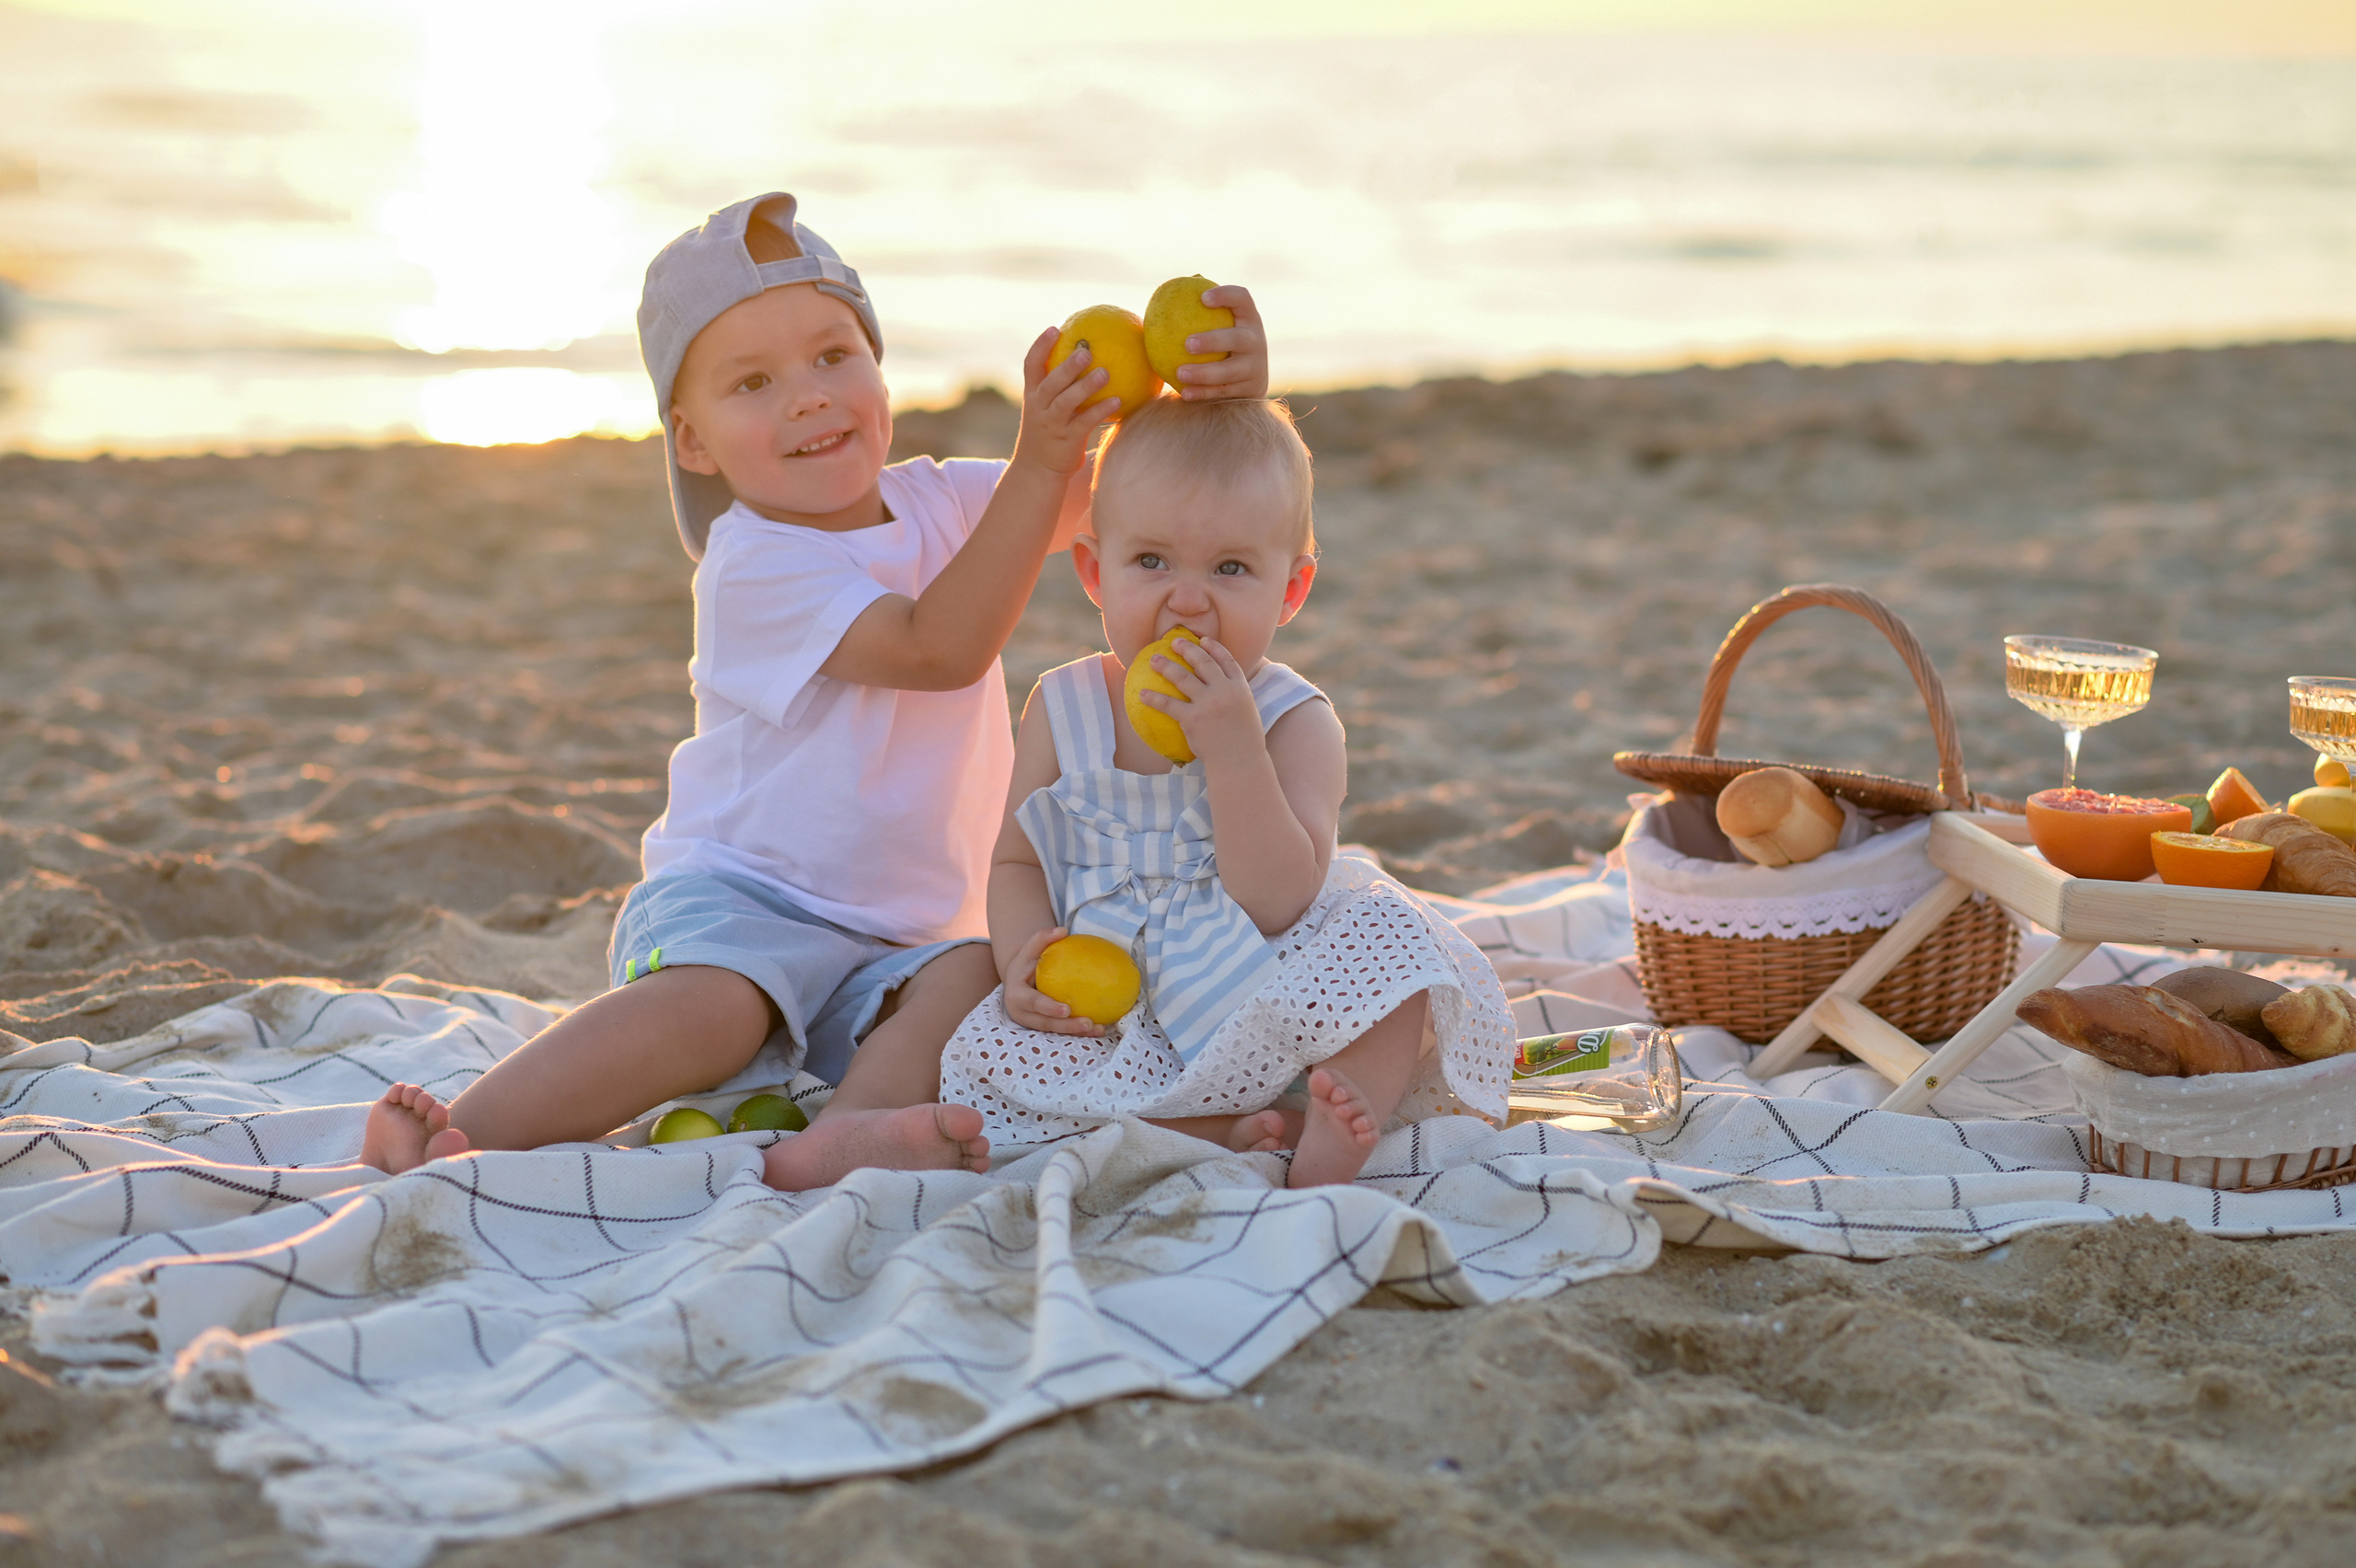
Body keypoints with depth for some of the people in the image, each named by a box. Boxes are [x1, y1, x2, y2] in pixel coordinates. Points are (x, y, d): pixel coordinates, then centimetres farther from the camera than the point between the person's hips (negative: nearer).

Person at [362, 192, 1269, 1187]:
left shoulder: (937, 501, 6)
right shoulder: (751, 562, -14)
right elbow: (939, 647, -24)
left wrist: (1222, 392, -21)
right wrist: (1038, 460, -28)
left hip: (902, 945, 5)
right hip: (736, 898, -5)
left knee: (982, 980, -26)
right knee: (711, 1004, -35)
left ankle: (853, 1127, -44)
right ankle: (464, 1136, -36)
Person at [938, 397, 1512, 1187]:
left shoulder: (1295, 723, -10)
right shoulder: (1062, 710, 1)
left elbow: (1279, 905, -22)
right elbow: (1016, 862, 8)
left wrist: (1231, 747, -30)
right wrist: (1022, 959, -15)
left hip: (1266, 1009, -2)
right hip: (1115, 1017, 3)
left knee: (1385, 933, -27)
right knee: (983, 1057, -23)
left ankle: (1327, 1152, -26)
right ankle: (1226, 1129, -24)